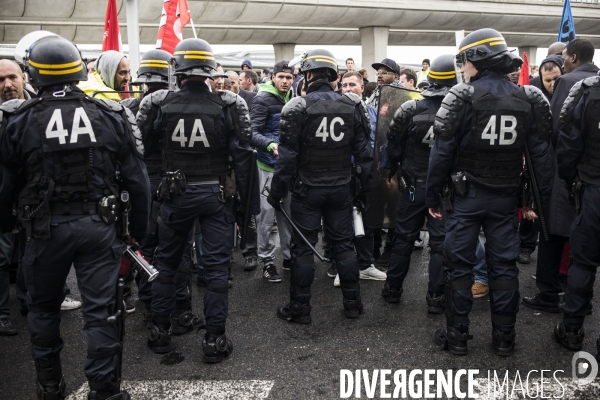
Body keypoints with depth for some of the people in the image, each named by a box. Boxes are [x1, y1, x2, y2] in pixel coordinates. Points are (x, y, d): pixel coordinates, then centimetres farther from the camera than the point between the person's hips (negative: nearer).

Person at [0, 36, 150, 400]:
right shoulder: (111, 116, -3)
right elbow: (137, 180, -2)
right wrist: (139, 228, 8)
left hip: (46, 229, 0)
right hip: (98, 224, 0)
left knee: (44, 308, 20)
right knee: (101, 311, 6)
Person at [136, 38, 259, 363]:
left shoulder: (157, 104, -6)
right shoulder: (229, 105, -9)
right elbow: (242, 156, -8)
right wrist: (249, 202, -1)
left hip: (175, 194, 1)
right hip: (217, 195, -1)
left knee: (166, 262, 18)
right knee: (216, 266, 7)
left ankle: (160, 331, 28)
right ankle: (214, 339, 13)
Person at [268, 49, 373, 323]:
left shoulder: (297, 107, -11)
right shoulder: (352, 106, 1)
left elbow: (287, 155, -12)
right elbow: (363, 151, 2)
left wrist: (277, 192, -4)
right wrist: (364, 189, 11)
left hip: (307, 189, -3)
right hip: (340, 188, 4)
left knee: (303, 247, 6)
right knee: (343, 244, 14)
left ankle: (300, 308, 15)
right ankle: (352, 303, 23)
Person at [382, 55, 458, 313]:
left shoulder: (409, 110, -10)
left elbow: (393, 146, -3)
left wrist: (391, 172, 11)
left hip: (414, 185, 1)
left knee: (404, 238, 13)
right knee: (440, 242, 7)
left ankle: (392, 289, 24)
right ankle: (436, 297, 12)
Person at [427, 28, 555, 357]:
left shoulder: (461, 97, -11)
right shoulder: (529, 99, 1)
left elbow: (442, 151, -12)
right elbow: (542, 154, 0)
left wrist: (433, 195, -3)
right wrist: (540, 200, 5)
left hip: (466, 195, -3)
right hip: (505, 197, 3)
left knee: (459, 264, 6)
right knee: (504, 265, 12)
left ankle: (457, 336, 15)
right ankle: (504, 338, 21)